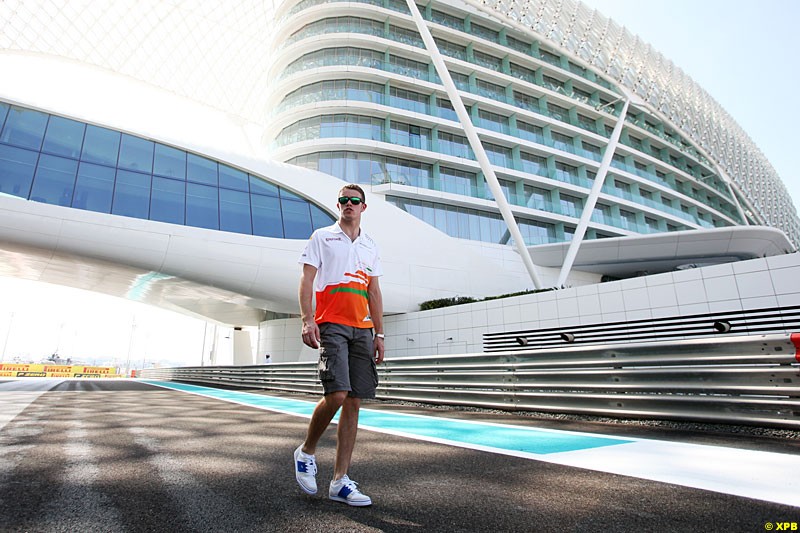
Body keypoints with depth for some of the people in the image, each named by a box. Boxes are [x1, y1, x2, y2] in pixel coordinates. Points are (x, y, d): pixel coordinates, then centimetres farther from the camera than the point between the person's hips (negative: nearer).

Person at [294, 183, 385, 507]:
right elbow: (307, 279, 1)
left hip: (362, 329, 5)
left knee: (354, 402, 2)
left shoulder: (371, 247, 20)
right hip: (331, 326, -4)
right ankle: (307, 451, 12)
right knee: (337, 395, -17)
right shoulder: (322, 237, 9)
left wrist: (379, 334, 11)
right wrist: (307, 319, -13)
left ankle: (339, 481, 11)